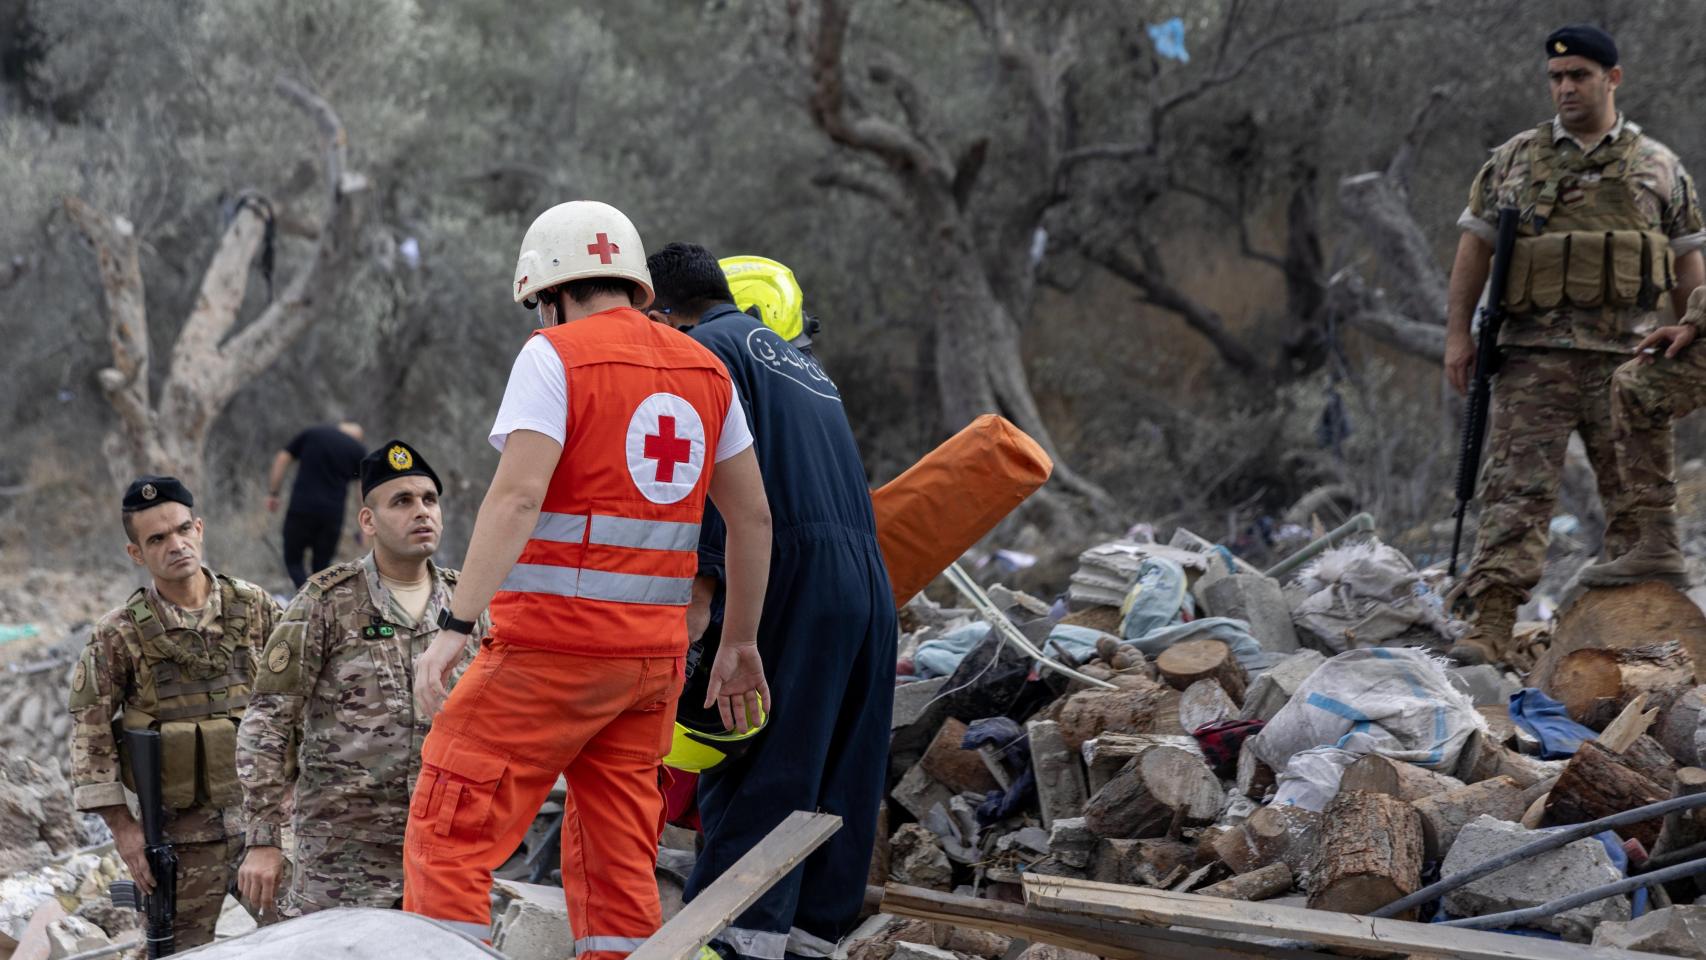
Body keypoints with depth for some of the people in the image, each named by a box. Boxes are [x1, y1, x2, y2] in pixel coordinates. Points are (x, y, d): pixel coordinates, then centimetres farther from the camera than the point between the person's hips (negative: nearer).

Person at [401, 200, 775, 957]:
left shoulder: (555, 355, -6)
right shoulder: (705, 370, 13)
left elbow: (517, 496, -17)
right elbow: (752, 516, 16)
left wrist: (454, 625, -20)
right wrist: (740, 642, 24)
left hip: (553, 641, -6)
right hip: (655, 651, 6)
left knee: (450, 833, -1)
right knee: (618, 856, 12)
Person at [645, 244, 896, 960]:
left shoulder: (708, 349, 2)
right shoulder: (802, 364, 29)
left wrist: (699, 579, -18)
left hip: (792, 575, -8)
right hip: (870, 584, 8)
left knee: (753, 783, -10)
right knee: (836, 786, 8)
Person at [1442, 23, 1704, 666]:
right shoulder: (1513, 161, 9)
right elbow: (1474, 246, 10)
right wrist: (1458, 332, 1)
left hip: (1629, 357, 1)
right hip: (1534, 356, -1)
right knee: (1516, 493, -9)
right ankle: (1490, 630, -16)